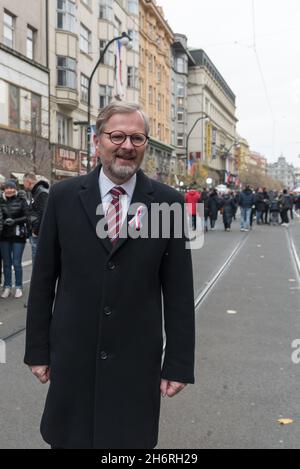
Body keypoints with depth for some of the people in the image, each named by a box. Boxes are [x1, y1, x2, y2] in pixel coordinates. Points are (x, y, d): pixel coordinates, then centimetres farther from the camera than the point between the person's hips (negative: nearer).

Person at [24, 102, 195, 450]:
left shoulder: (169, 203, -5)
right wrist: (37, 349, 4)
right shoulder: (63, 196, -2)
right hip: (72, 358, 1)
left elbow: (179, 290, -3)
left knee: (132, 439, 15)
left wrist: (179, 363, -2)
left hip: (138, 361, -1)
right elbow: (43, 278, 2)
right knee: (68, 439, 17)